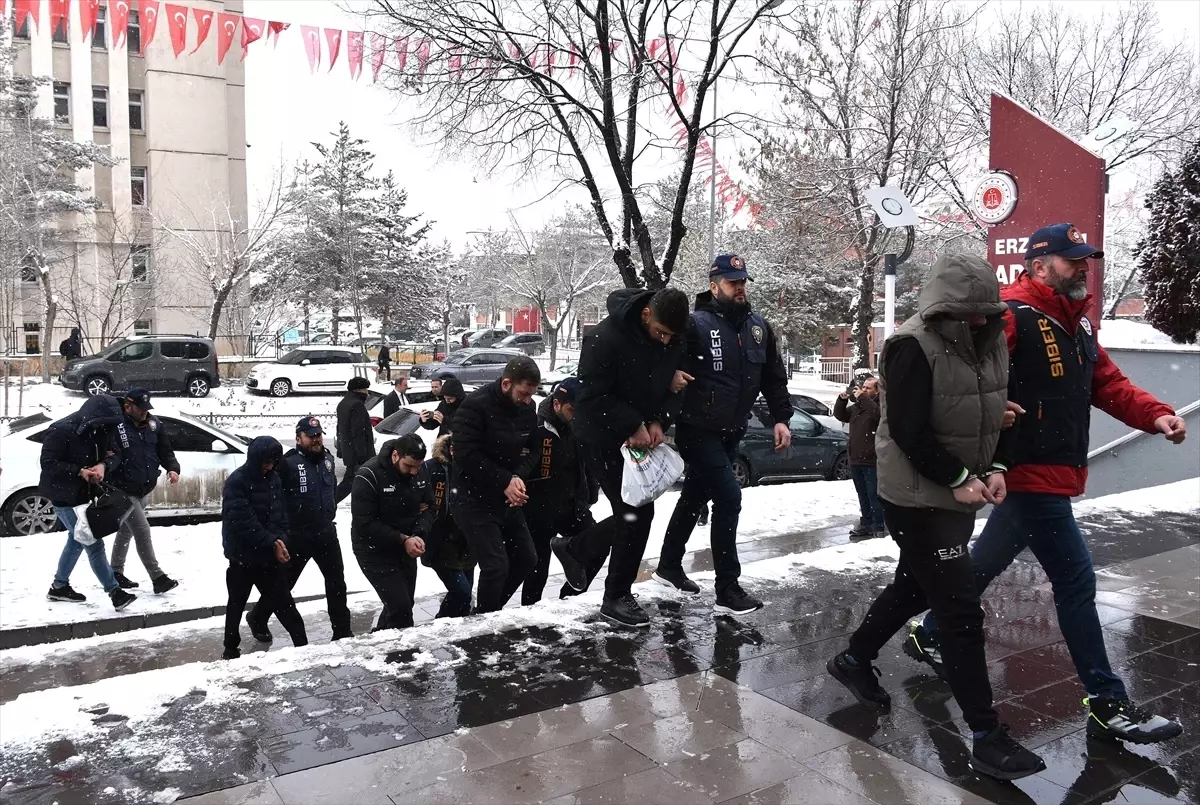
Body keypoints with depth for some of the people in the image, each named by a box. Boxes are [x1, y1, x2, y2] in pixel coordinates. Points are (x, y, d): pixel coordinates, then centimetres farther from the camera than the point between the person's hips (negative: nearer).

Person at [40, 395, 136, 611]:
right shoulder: (61, 431, -22)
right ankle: (114, 592, -5)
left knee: (77, 540, 23)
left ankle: (59, 586, 39)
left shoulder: (100, 430, 1)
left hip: (85, 495, 9)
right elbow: (48, 464, -23)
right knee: (94, 544, -10)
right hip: (65, 497, -9)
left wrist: (104, 465, -20)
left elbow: (116, 453, 1)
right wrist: (79, 471, -30)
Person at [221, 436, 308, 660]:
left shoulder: (273, 478, 3)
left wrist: (280, 539, -12)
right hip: (242, 555, -4)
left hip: (269, 554, 4)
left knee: (282, 600, 7)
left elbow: (279, 513, 6)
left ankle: (302, 644, 11)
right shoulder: (237, 481, -16)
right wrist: (271, 543, -23)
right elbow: (243, 521, -22)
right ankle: (231, 648, 27)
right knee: (237, 603, 12)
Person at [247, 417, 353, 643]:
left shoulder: (327, 458, 5)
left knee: (337, 582, 9)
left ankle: (342, 630, 21)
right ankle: (257, 619, 37)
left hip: (326, 533, 6)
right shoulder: (288, 462, -19)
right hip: (297, 536, -6)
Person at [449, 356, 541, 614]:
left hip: (507, 497, 8)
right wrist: (505, 481, -22)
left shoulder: (528, 408, 0)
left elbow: (532, 449, 7)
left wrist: (518, 477, -13)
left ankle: (491, 611, 31)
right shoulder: (475, 405, -20)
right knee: (496, 565, -12)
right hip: (473, 498, -8)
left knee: (527, 558, 13)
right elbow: (466, 455, -23)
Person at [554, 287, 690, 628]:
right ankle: (617, 597, 7)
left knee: (633, 513, 12)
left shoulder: (675, 340, -4)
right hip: (604, 438, -7)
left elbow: (676, 386, 5)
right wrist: (634, 426, -23)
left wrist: (659, 421, -11)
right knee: (637, 512, -10)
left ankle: (575, 550, 36)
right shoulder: (605, 338, -24)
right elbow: (594, 396, -23)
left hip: (642, 437, 8)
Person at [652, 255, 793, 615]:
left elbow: (774, 376, 11)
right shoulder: (697, 323, -14)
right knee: (729, 497, -13)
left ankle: (669, 566, 36)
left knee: (695, 498, 19)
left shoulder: (759, 327, 6)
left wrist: (781, 418, 5)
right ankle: (728, 590, -3)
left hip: (731, 433, 7)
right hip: (697, 431, -7)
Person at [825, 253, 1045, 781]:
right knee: (963, 613, -6)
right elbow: (908, 430, -23)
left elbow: (996, 414, 12)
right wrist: (959, 479, -20)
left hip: (959, 496, 9)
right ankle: (987, 738, 5)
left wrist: (995, 468, -3)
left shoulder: (989, 344, 5)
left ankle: (854, 661, 43)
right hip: (917, 499, -9)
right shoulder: (912, 347, -19)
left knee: (915, 587, 22)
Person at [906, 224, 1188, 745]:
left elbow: (1108, 384, 15)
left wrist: (1155, 415, 0)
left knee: (984, 565, 19)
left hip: (1051, 474, 10)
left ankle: (930, 637, 36)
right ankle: (1107, 704, 8)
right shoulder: (1012, 316, -14)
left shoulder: (1077, 324, 16)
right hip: (1031, 474, -10)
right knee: (1075, 580, -4)